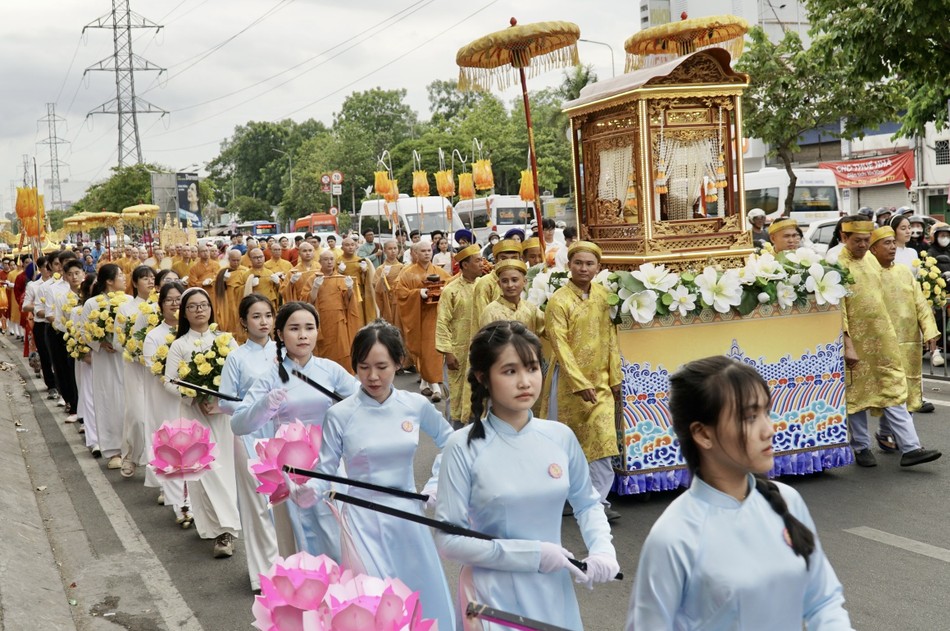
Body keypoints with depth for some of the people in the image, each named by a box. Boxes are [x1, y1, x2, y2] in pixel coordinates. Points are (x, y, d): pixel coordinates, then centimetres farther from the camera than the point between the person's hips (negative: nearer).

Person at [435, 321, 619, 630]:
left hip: (552, 589, 4)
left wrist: (602, 549, -9)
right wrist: (532, 554, -17)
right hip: (493, 593, -4)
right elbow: (449, 540, -14)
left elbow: (587, 503, 10)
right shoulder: (463, 447, -14)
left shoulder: (561, 437, -4)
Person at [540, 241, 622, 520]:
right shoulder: (559, 301, -11)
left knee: (603, 439, -2)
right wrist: (581, 384, -18)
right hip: (569, 380, -4)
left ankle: (598, 500, 5)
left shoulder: (603, 295, 4)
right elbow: (560, 346, -14)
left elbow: (611, 338, 8)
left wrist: (615, 377, 4)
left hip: (600, 379, 4)